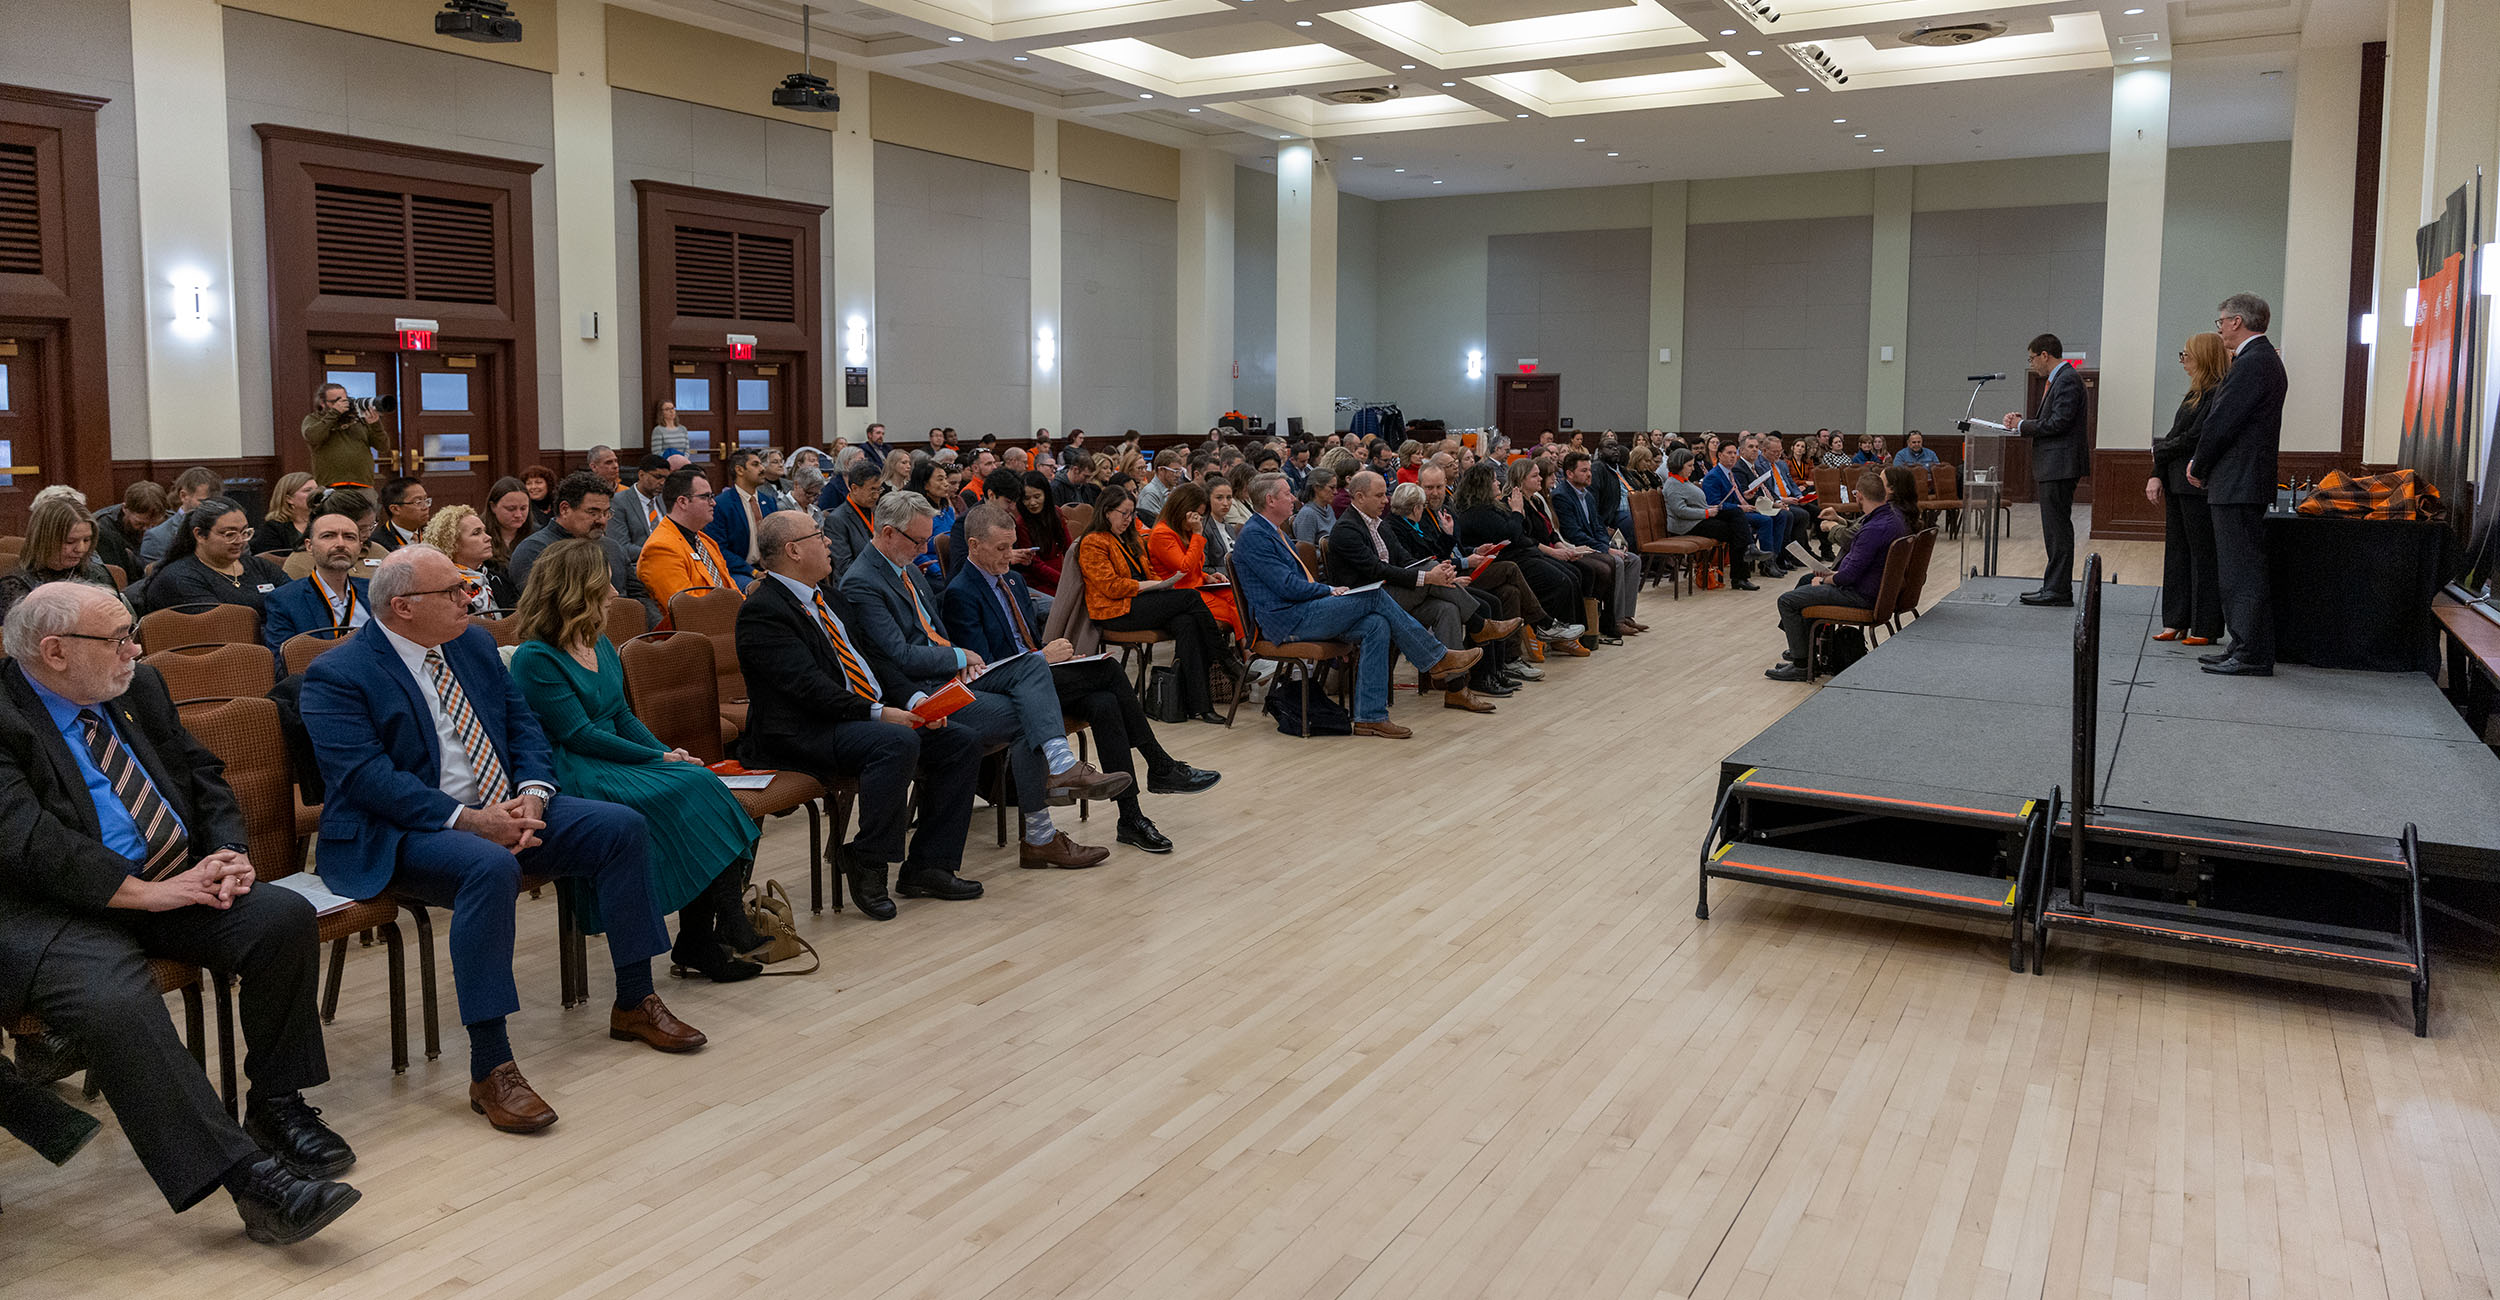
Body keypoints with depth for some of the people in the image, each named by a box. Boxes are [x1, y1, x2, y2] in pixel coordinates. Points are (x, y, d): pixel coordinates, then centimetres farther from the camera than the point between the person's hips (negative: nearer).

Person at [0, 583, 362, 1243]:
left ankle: (275, 1107, 0)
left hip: (173, 883, 7)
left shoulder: (139, 689, 13)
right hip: (56, 910, -7)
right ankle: (247, 1176, -34)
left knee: (285, 917, -16)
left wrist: (229, 854, -3)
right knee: (114, 1003, -34)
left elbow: (203, 777, 16)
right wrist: (150, 893, -23)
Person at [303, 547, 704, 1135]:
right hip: (400, 835, -7)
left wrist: (531, 796, -10)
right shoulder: (336, 677, -9)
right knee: (490, 868, -38)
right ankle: (490, 1070, -32)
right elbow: (368, 779, -20)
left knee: (622, 827, -7)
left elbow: (523, 726, 11)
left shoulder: (474, 644, 13)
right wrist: (470, 820, -26)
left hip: (504, 810, 8)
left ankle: (634, 1004, 6)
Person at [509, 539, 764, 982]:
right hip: (574, 777, -8)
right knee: (690, 789, -26)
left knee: (700, 780, -20)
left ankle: (698, 942, -22)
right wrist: (660, 759, -14)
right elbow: (580, 735, -15)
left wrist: (670, 753, -1)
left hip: (617, 762, 8)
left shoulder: (599, 644, 16)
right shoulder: (535, 659, -10)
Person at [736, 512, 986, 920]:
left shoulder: (829, 595, 18)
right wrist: (876, 713, -26)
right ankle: (866, 863, -18)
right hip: (805, 734, -10)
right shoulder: (762, 611, -11)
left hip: (877, 714, 10)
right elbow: (809, 685, -21)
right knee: (898, 743, -35)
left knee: (963, 741, -3)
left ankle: (926, 866, -1)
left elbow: (871, 656, 20)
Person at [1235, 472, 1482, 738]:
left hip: (1303, 613, 10)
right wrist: (1330, 591, -7)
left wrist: (1330, 590, 7)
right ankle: (1436, 658, -5)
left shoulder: (1278, 533, 23)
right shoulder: (1253, 536, -10)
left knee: (1376, 625, -13)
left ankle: (1370, 716, -16)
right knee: (1374, 597, -17)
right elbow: (1287, 586, -17)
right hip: (1285, 621, -10)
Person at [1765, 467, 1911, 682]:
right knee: (1807, 579, 27)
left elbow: (1850, 574, -26)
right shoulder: (1895, 515, 2)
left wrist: (1825, 580, -6)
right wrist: (1834, 573, 11)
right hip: (1875, 585, 10)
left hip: (1862, 595, -10)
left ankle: (1801, 665, -1)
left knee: (1787, 601, -7)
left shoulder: (1875, 529, -30)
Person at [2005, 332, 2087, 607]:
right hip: (2052, 465, 11)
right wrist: (2022, 421, 7)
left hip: (2060, 465, -11)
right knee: (2055, 529, 13)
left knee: (2058, 528, -9)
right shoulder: (2057, 379, 19)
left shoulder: (2067, 379, -13)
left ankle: (2058, 590, -7)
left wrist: (2022, 426, -10)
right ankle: (2054, 587, 18)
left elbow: (2058, 423, -21)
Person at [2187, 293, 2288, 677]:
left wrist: (2198, 468, -4)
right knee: (2234, 571, 15)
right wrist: (2201, 463, 11)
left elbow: (2222, 424, -17)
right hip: (2240, 484, 11)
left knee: (2243, 572, -8)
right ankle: (2244, 647, 20)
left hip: (2237, 485, -11)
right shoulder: (2264, 360, 18)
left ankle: (2253, 656, -5)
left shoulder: (2252, 364, -16)